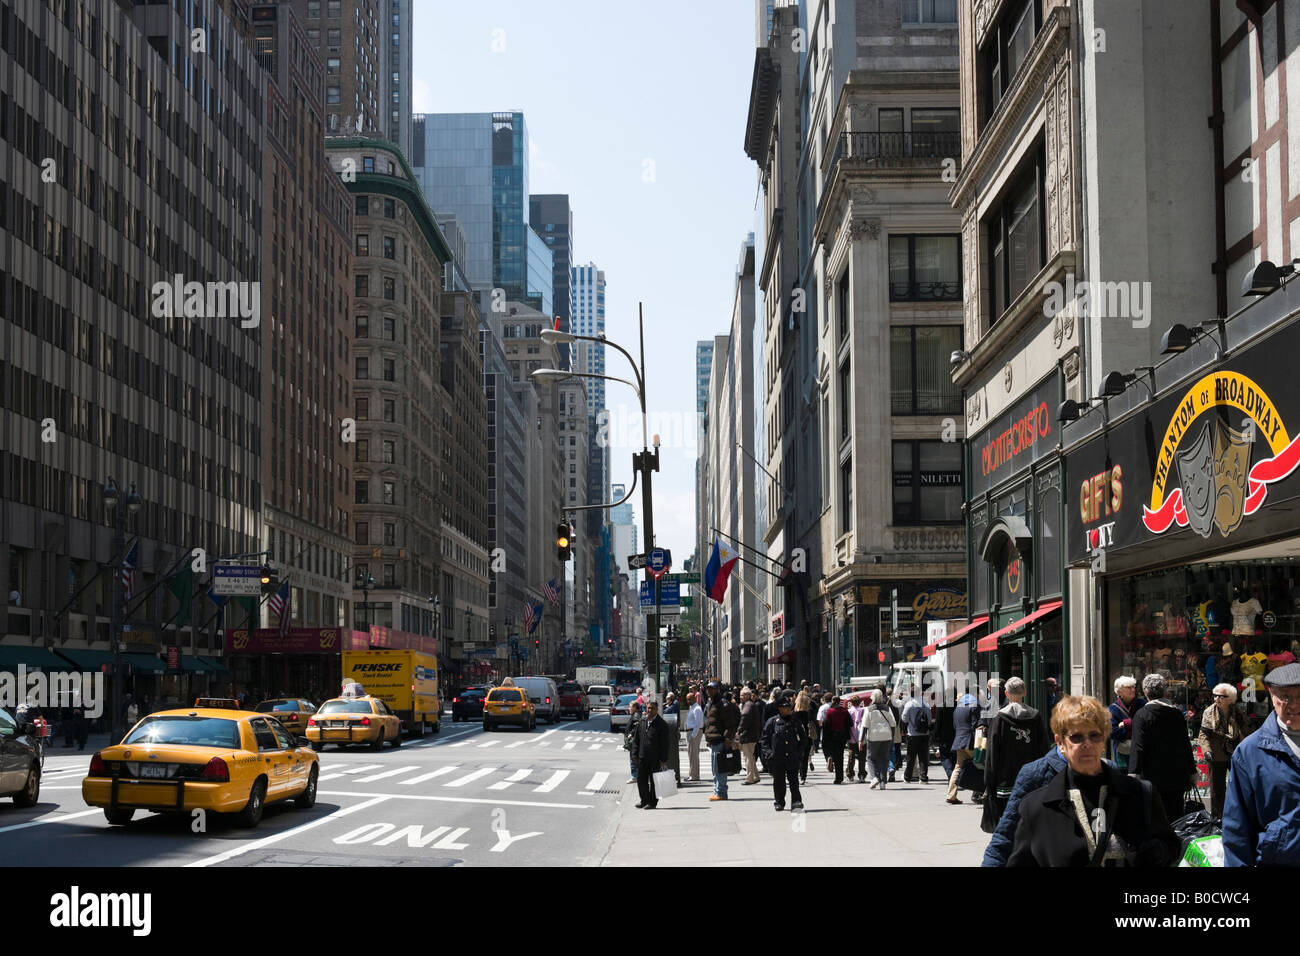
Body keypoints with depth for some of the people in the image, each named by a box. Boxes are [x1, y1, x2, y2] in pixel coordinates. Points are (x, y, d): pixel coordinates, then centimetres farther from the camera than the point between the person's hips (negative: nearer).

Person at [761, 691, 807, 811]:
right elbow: (765, 738, 5)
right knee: (778, 781, 8)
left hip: (793, 757, 0)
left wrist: (800, 751, 3)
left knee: (794, 781, -4)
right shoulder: (772, 722, 3)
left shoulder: (796, 722, 8)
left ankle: (796, 802, -3)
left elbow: (804, 738, 15)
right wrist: (768, 752, -6)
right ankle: (779, 802, 20)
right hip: (777, 757, 0)